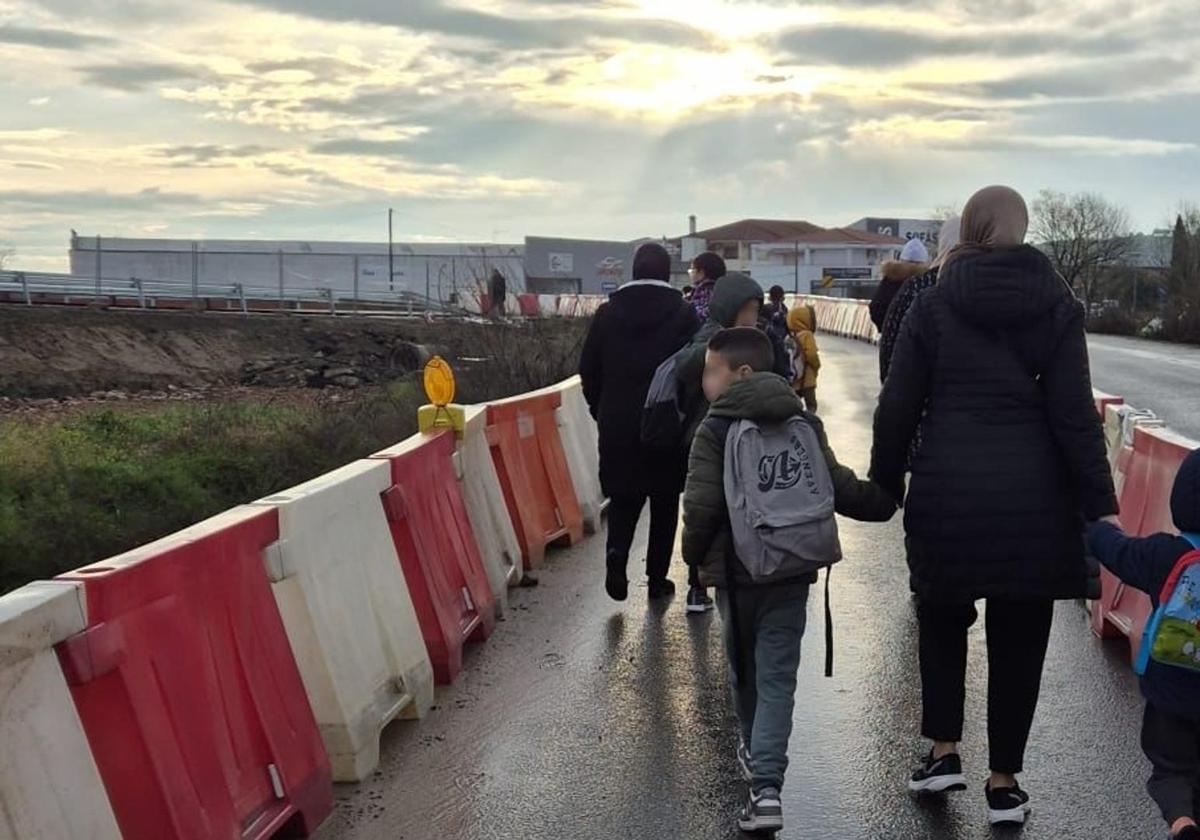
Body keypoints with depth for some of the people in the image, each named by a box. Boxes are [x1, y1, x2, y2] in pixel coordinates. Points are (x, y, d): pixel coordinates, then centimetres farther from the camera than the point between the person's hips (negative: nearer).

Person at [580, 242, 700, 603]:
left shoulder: (607, 313, 0)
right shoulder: (683, 314, -6)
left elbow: (589, 370, 3)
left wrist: (601, 411, 14)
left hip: (618, 424, 1)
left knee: (623, 496, 12)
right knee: (665, 502, 10)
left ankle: (617, 552, -13)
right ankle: (657, 578, 13)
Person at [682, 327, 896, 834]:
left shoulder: (715, 431, -10)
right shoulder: (804, 426, 3)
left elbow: (702, 506, -17)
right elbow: (841, 489, 2)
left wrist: (695, 555, 0)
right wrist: (885, 502, 19)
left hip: (735, 573, -2)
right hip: (793, 572, 2)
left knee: (743, 669, 19)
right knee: (777, 678, 1)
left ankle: (753, 750, 38)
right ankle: (766, 783, -12)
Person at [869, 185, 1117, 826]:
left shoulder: (933, 305, -1)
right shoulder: (1056, 306, 0)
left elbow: (896, 410, -1)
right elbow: (1075, 419, -5)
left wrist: (883, 485, 10)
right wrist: (1099, 508, -2)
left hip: (946, 494, 0)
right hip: (1031, 501, 0)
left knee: (942, 620, 21)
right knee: (1018, 640, 10)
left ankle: (943, 751, 14)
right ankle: (1004, 783, 16)